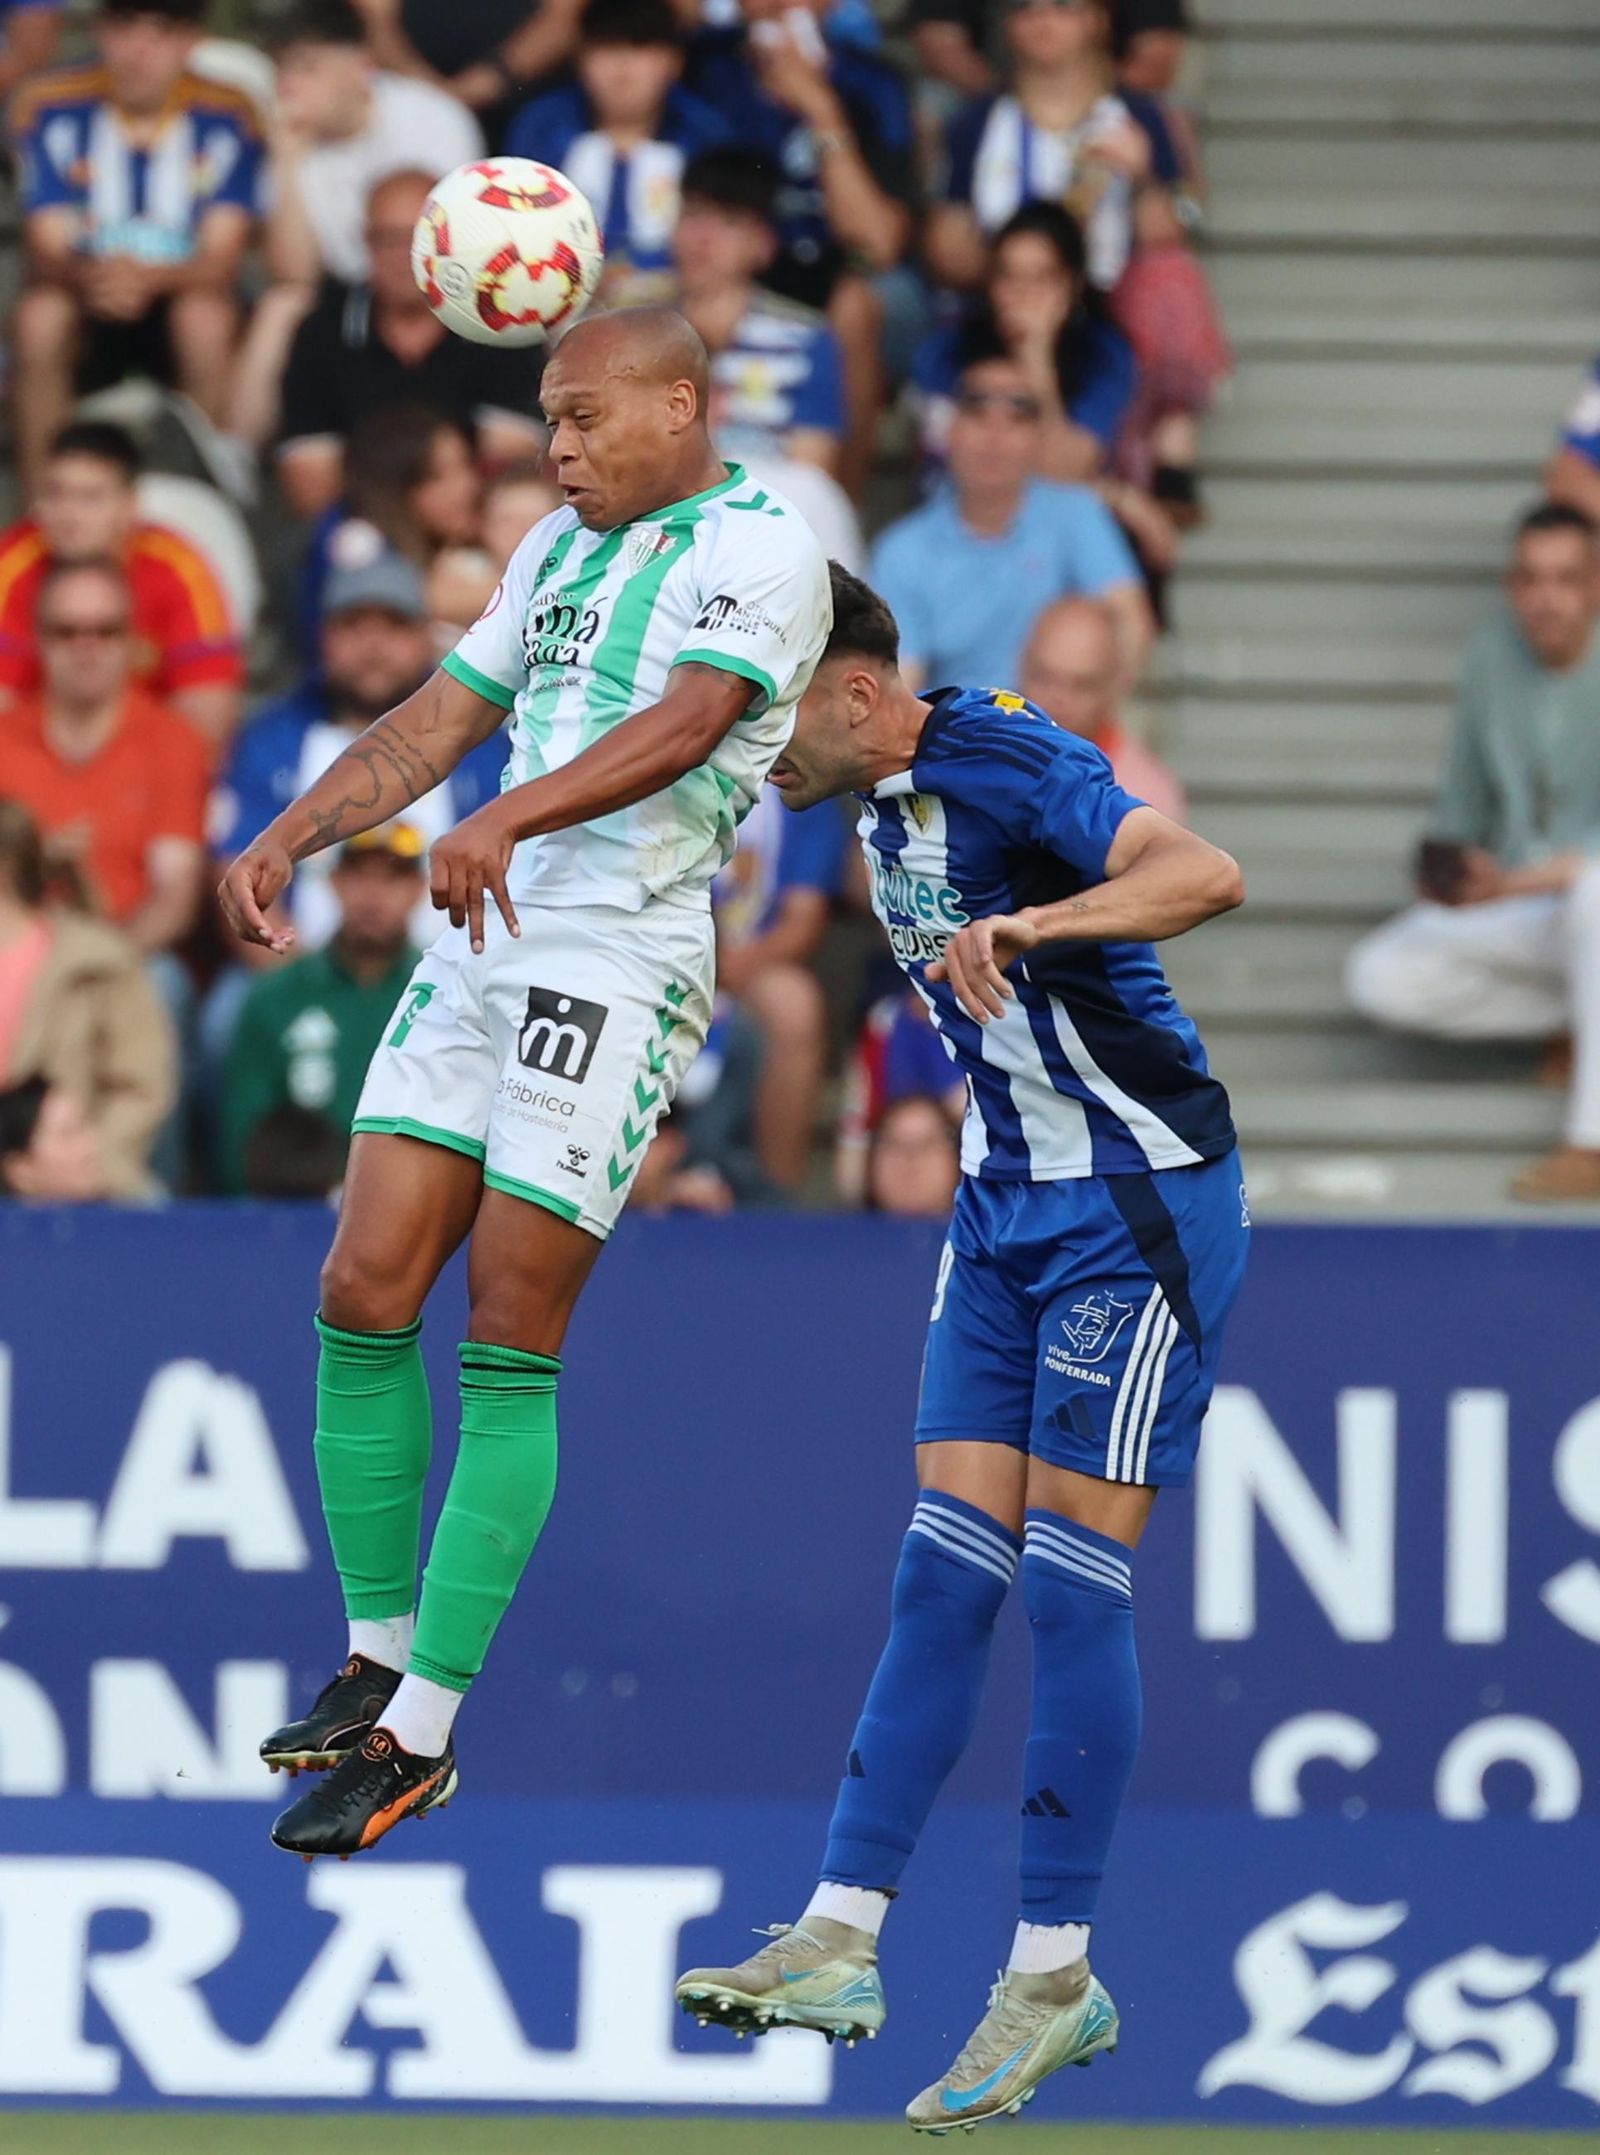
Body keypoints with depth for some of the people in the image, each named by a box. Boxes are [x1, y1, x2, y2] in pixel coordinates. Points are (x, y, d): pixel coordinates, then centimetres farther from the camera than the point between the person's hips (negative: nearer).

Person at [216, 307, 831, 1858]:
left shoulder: (755, 543, -7)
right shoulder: (561, 546, 21)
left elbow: (690, 718, -23)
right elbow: (437, 721, 25)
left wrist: (505, 820, -37)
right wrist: (287, 839, 10)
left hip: (621, 963, -8)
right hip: (482, 946, 8)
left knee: (507, 1341, -7)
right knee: (364, 1293, 0)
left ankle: (420, 1733, -4)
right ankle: (377, 1660, 13)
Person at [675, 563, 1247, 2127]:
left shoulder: (1007, 765, -18)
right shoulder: (884, 807, 9)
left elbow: (1203, 876, -35)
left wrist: (1023, 927, -47)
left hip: (1139, 1205, -8)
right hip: (1005, 1206, 8)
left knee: (1070, 1578, -7)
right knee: (943, 1573, 1)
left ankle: (1055, 1978, 0)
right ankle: (838, 1940, -3)